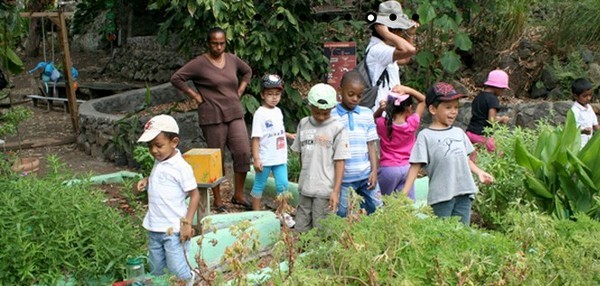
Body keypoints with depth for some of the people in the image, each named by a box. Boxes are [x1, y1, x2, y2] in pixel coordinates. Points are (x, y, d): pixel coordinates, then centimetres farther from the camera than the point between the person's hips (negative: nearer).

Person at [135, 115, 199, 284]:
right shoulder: (158, 163, 6)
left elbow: (194, 194, -12)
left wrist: (187, 223, -17)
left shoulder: (181, 167, -16)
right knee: (155, 270, 17)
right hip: (154, 228, 7)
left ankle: (190, 281, 24)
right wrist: (147, 181, 5)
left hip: (172, 229, -7)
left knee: (176, 270, -2)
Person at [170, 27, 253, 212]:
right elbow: (176, 78, -10)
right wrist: (196, 96, -9)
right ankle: (217, 200, 17)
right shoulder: (200, 63, -7)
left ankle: (238, 195, 14)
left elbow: (247, 72, 26)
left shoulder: (232, 60, 8)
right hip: (213, 117, -4)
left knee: (243, 152, -2)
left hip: (235, 114, 5)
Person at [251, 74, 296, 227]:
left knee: (283, 185, 8)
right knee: (259, 186, 8)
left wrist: (290, 135, 13)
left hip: (280, 158, 6)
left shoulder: (278, 111, 8)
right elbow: (256, 138, -16)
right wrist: (256, 159, -19)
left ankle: (283, 213, 21)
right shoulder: (260, 113, -14)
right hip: (265, 159, -6)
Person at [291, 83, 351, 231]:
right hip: (305, 188, 5)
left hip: (325, 191, -5)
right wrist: (306, 176, 9)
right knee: (301, 230, 14)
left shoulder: (337, 129, -9)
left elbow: (340, 162, -9)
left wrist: (336, 191, -12)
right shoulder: (303, 124, 5)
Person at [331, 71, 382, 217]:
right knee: (343, 216, 7)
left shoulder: (367, 114, 5)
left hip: (366, 176, 3)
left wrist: (374, 171, 1)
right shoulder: (331, 116, -5)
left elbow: (371, 144, 7)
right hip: (343, 178, -3)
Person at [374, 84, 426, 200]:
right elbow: (423, 99, 4)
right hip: (407, 169, 1)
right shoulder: (412, 123, -9)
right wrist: (407, 90, -11)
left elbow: (375, 117, 16)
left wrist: (380, 109, -7)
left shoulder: (382, 124, -10)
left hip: (388, 169, -1)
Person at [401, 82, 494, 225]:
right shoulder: (425, 136, -4)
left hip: (464, 193, 5)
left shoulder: (459, 132, 13)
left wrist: (479, 172, 6)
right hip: (441, 195, -5)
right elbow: (416, 165, -7)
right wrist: (403, 194, -13)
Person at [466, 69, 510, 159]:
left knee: (472, 161, 7)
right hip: (483, 136, -8)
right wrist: (501, 119, 2)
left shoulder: (478, 97, 13)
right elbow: (491, 121, -17)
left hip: (470, 132, 8)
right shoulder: (493, 99, -10)